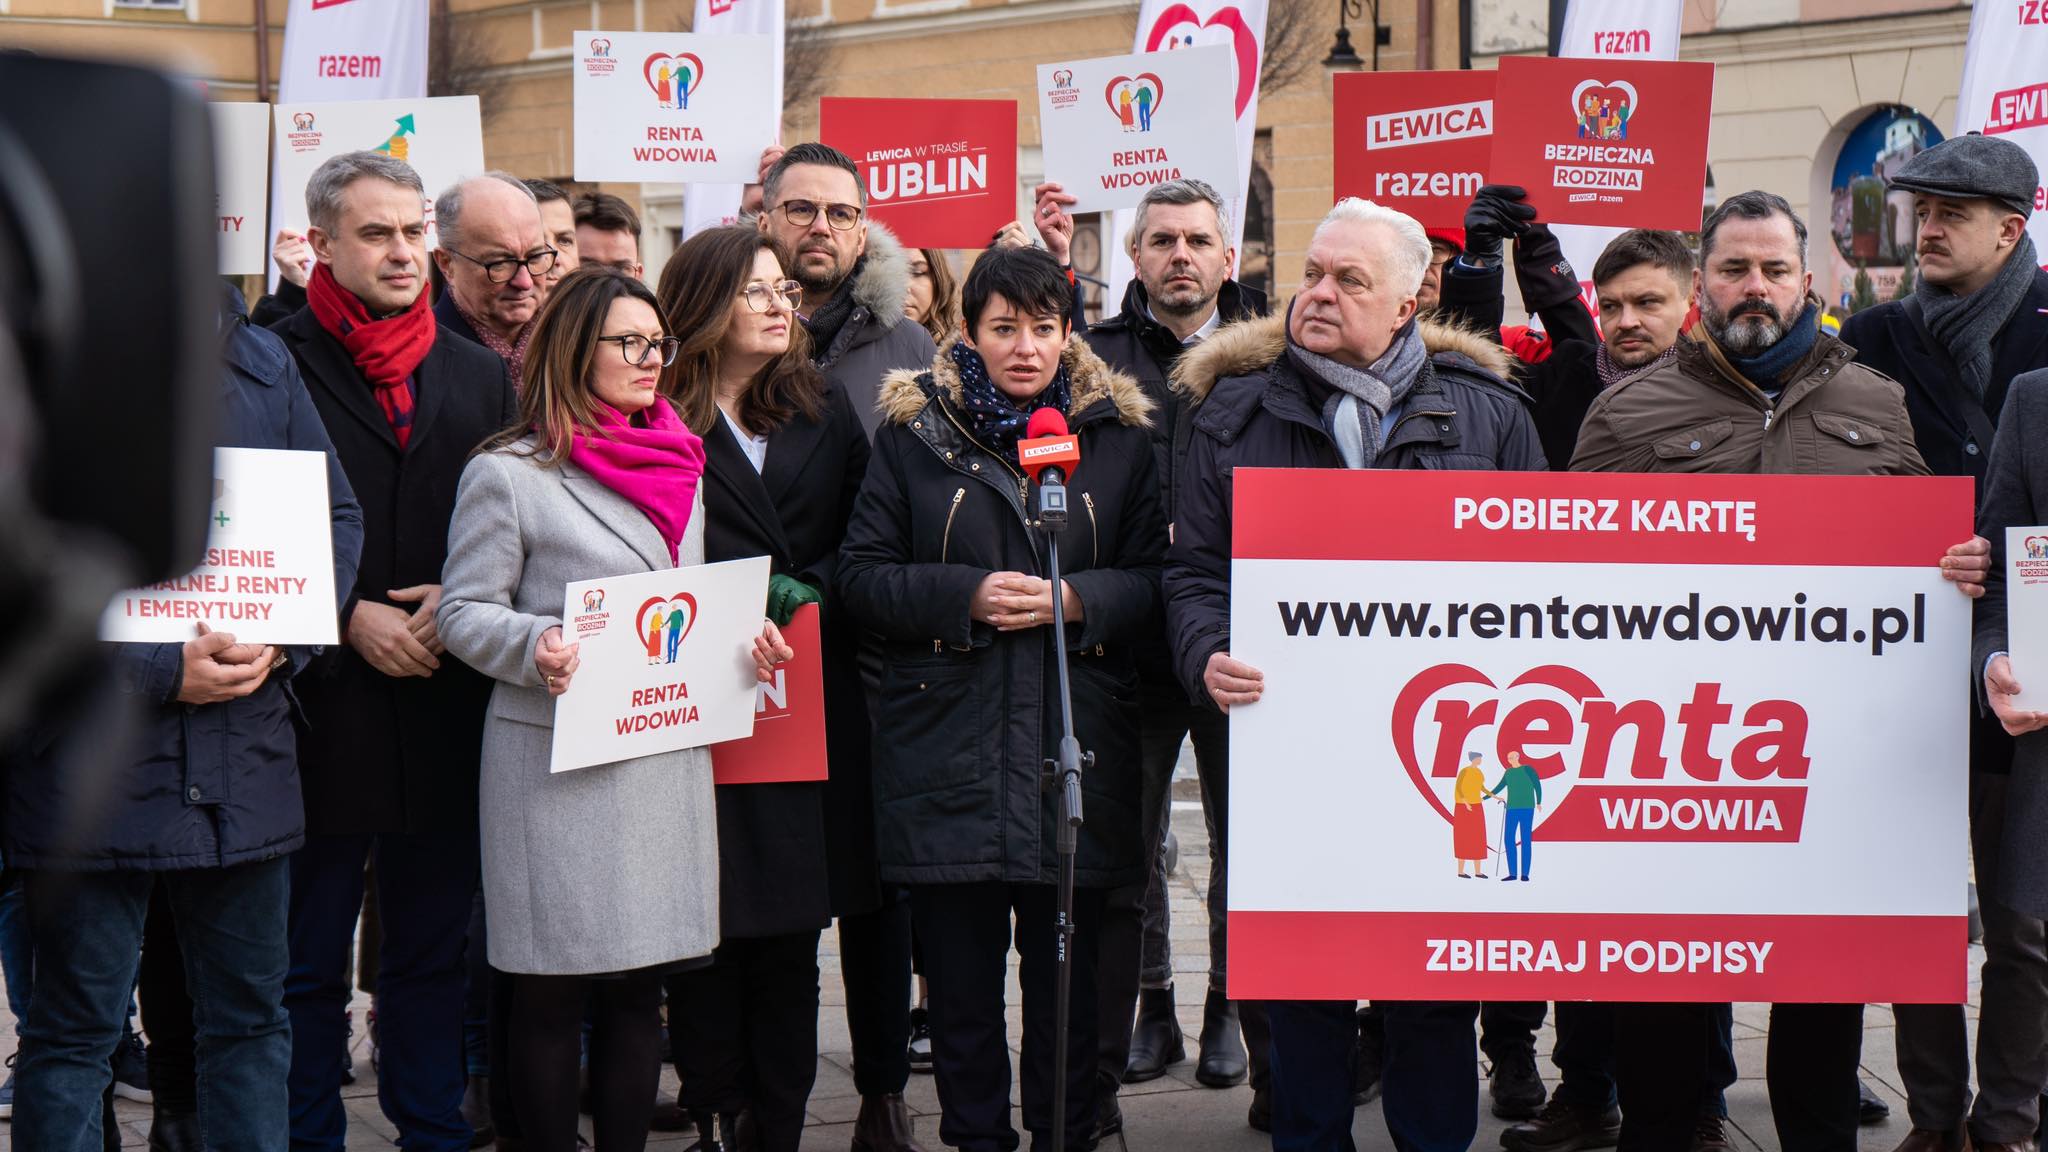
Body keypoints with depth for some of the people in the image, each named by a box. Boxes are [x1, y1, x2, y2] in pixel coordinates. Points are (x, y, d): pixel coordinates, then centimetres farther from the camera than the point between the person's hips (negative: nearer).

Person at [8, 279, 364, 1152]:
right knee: (76, 1029, 5)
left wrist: (285, 638, -6)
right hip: (90, 761, -5)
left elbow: (338, 516, 13)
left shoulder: (261, 363, 10)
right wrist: (154, 672, -17)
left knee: (249, 1015, 14)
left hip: (247, 752, 5)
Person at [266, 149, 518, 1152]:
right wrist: (349, 619, -11)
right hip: (322, 702, -4)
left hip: (444, 706, 4)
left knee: (433, 949, 12)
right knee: (309, 960, 5)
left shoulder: (481, 376, 11)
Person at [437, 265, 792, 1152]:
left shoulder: (678, 468, 15)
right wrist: (535, 645, -24)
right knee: (553, 992, 0)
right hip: (558, 759, -6)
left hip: (668, 752, 6)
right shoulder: (506, 474, -4)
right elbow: (464, 611, -6)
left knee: (640, 986, 9)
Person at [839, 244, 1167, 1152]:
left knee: (1067, 966, 4)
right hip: (946, 737, 0)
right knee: (959, 966, 4)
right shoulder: (914, 431, 5)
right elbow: (863, 575, 2)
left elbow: (1152, 581, 7)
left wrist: (1072, 598, -12)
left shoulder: (1115, 434, 8)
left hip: (1076, 739, 0)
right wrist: (967, 595, -12)